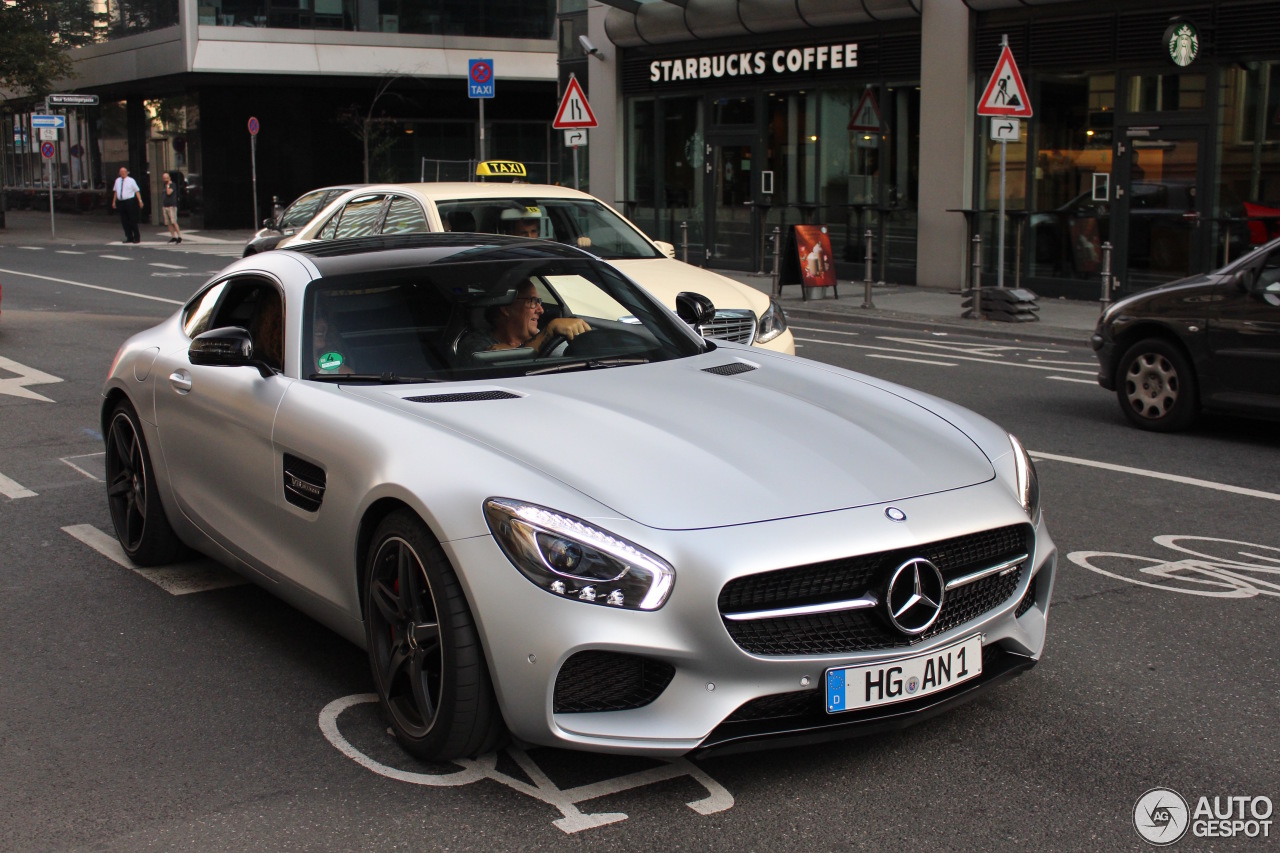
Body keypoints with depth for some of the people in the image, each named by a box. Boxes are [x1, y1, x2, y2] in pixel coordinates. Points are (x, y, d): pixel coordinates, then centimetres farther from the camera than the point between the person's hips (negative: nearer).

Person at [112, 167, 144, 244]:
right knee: (124, 221, 6)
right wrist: (114, 201, 17)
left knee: (132, 220, -3)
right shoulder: (117, 181, 13)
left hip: (130, 202, -5)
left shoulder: (131, 180, -1)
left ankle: (137, 238, 5)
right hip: (120, 202, 5)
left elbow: (137, 191, -5)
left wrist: (140, 201, -15)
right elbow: (115, 191, 20)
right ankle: (129, 238, 14)